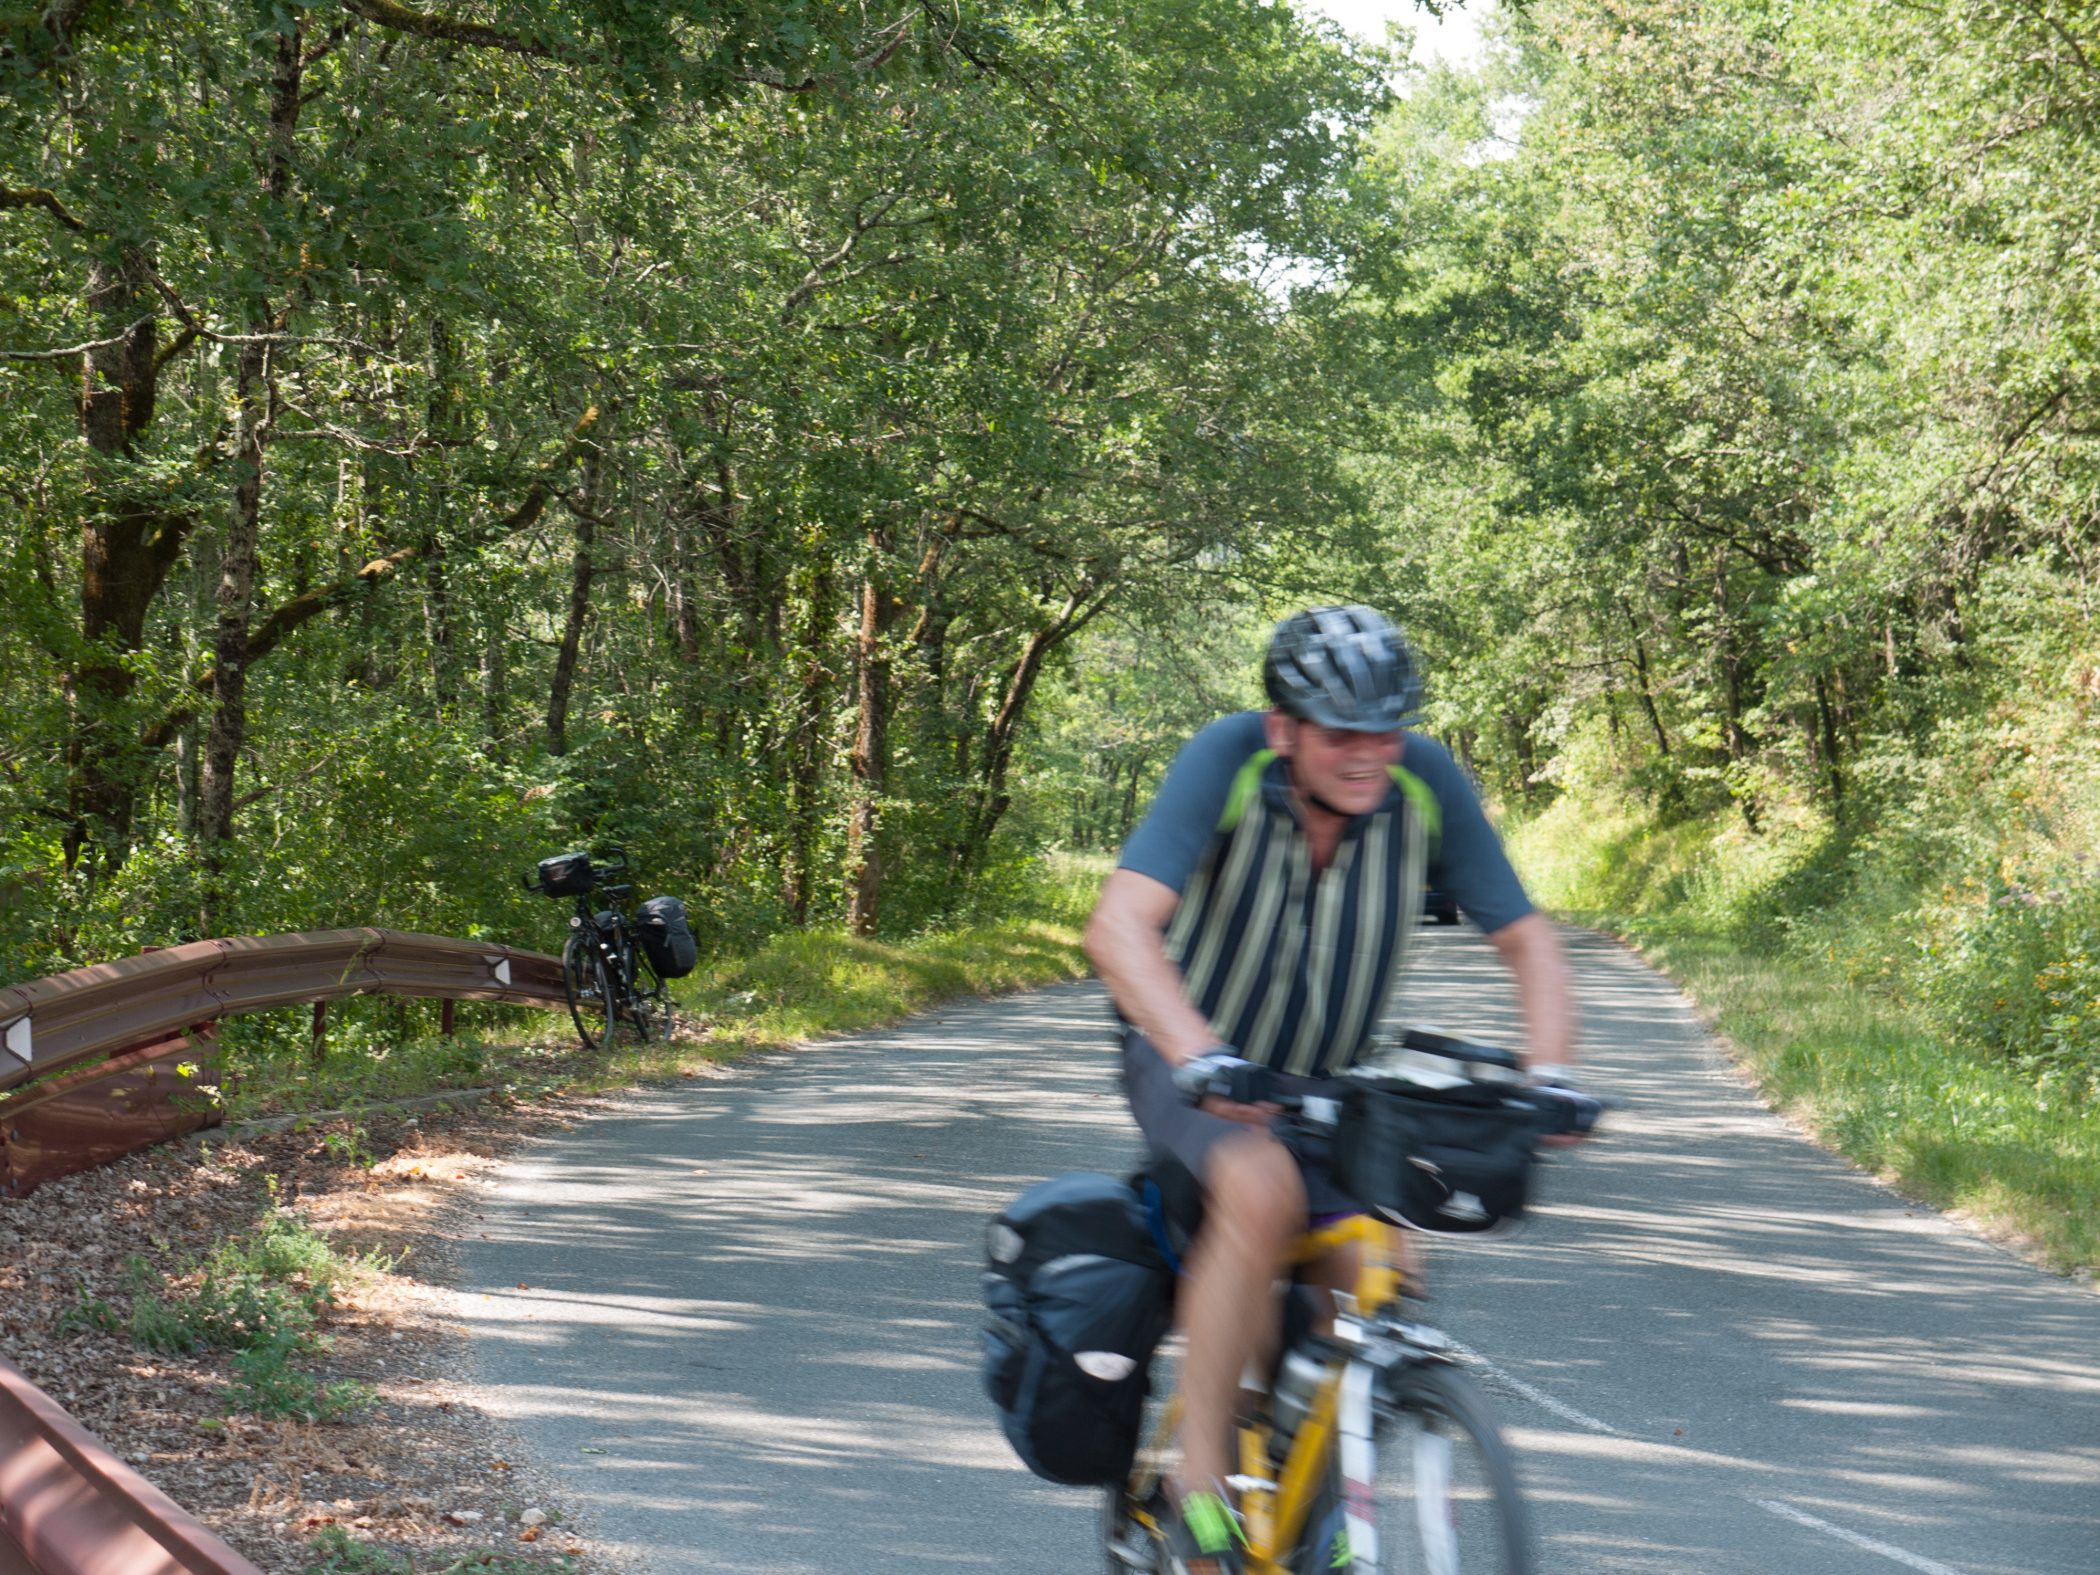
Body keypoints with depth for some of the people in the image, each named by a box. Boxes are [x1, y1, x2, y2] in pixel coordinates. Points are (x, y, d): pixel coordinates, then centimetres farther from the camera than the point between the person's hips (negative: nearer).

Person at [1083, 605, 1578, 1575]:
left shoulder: (1426, 785, -17)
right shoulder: (1227, 763, -26)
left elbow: (1526, 941, -10)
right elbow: (1119, 926, -36)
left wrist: (1546, 1075, -26)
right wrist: (1202, 1058, -49)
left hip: (1326, 1084, 4)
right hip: (1187, 1066, -4)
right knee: (1262, 1189, -33)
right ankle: (1198, 1485, -21)